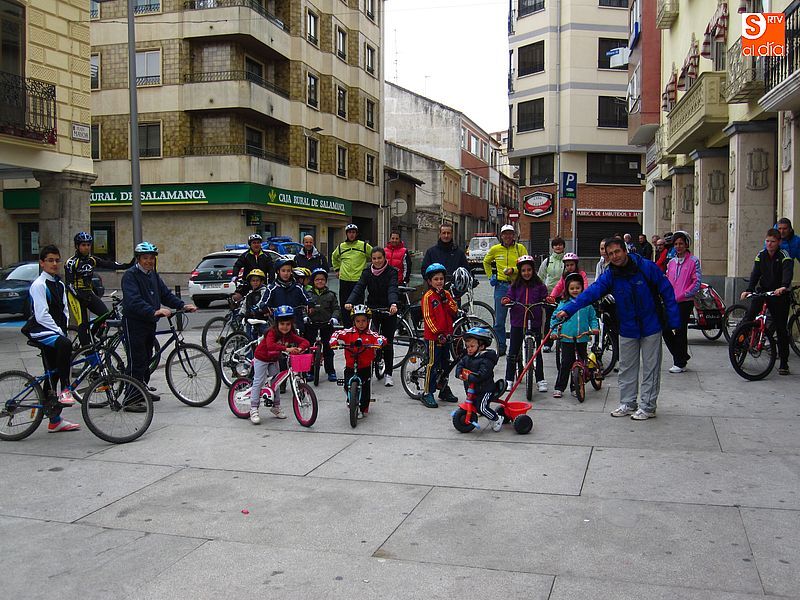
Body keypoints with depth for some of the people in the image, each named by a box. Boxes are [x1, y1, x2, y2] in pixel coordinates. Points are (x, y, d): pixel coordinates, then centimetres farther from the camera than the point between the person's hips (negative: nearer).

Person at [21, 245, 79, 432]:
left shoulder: (60, 285, 16)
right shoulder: (39, 285, -9)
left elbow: (64, 311, 16)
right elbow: (42, 315, -17)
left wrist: (63, 329, -1)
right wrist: (60, 332, -18)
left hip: (54, 332, 8)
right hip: (40, 331, -8)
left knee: (53, 373, 9)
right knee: (64, 344, -37)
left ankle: (55, 419, 14)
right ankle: (65, 390, -32)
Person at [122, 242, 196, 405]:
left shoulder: (153, 275, 13)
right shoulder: (130, 275, -14)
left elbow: (166, 294, 11)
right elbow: (134, 301, -28)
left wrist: (183, 305, -4)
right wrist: (154, 311, -40)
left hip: (150, 322, 8)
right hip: (134, 322, -8)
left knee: (147, 358, 18)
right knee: (136, 360, -8)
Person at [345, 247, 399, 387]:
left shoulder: (391, 272, -9)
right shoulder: (367, 272, -1)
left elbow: (392, 289, -25)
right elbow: (358, 288, -14)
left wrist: (393, 304, -45)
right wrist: (350, 302, -32)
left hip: (388, 311, -2)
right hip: (372, 310, 2)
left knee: (387, 343, 3)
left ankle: (388, 374, 15)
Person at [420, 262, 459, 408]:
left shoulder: (446, 294, 11)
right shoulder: (428, 296, -9)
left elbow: (454, 311, 1)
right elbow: (428, 317, -13)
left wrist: (446, 299, -11)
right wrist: (437, 333, -18)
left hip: (446, 335, 7)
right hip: (433, 336, -7)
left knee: (445, 363, 16)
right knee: (433, 365, -6)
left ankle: (444, 390, 28)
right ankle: (427, 394, 0)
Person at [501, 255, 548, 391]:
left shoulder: (539, 286, 4)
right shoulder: (515, 286, 5)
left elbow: (545, 301, 4)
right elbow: (509, 297, 0)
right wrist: (506, 301, -21)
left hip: (534, 323, -1)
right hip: (517, 323, 1)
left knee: (537, 352, 6)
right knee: (513, 352, 5)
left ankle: (540, 380, 16)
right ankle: (509, 379, 15)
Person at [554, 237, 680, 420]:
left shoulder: (647, 267, -15)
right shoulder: (610, 275, -7)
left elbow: (667, 292, -10)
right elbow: (591, 292, -19)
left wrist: (673, 321, -11)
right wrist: (568, 309, -32)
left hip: (651, 326, -3)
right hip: (627, 328, 4)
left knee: (650, 368, 5)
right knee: (626, 368, 11)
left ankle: (647, 406, 14)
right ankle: (628, 403, 25)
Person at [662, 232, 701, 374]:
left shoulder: (693, 261, -4)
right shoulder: (671, 262, 14)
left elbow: (697, 282, -10)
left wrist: (680, 296, -15)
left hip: (685, 302, -6)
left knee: (680, 332, -2)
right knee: (665, 329, 3)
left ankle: (680, 363, 10)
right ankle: (682, 356, 20)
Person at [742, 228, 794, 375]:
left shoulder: (784, 256, -10)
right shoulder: (761, 256, 3)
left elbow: (788, 272, -28)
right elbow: (755, 274, -5)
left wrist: (783, 287, -48)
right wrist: (748, 290, -22)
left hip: (780, 294, -3)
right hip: (763, 291, 3)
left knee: (781, 328, 0)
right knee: (750, 315, -19)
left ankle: (784, 363, 7)